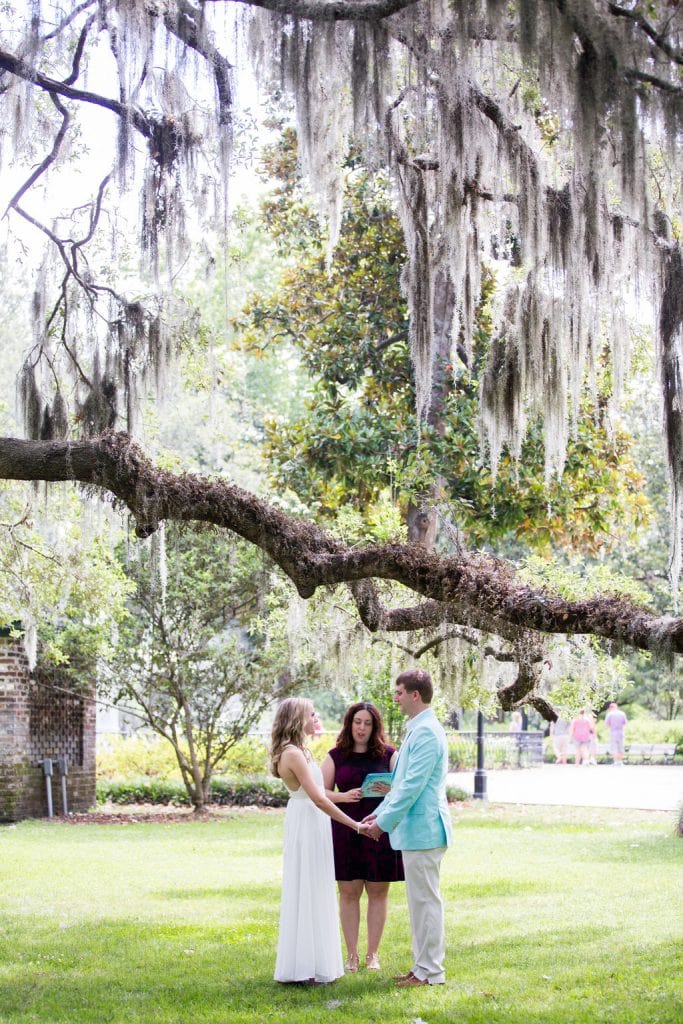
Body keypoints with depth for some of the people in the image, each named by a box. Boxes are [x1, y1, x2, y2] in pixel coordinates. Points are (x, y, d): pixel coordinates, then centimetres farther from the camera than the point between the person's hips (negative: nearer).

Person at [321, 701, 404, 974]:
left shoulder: (389, 754, 5)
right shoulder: (336, 756, 7)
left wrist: (391, 792, -16)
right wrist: (343, 796, -13)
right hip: (345, 830, 0)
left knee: (378, 891, 4)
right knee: (349, 892, 2)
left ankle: (373, 954, 13)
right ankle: (351, 955, 10)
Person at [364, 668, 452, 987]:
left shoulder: (426, 733, -18)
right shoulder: (417, 730, 16)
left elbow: (412, 785, -21)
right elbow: (402, 782, 24)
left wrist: (385, 821, -14)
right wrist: (380, 812, 19)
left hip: (422, 829, -11)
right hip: (416, 829, 11)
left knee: (425, 900, -4)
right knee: (419, 900, 15)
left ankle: (431, 972, 1)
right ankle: (423, 966, 22)